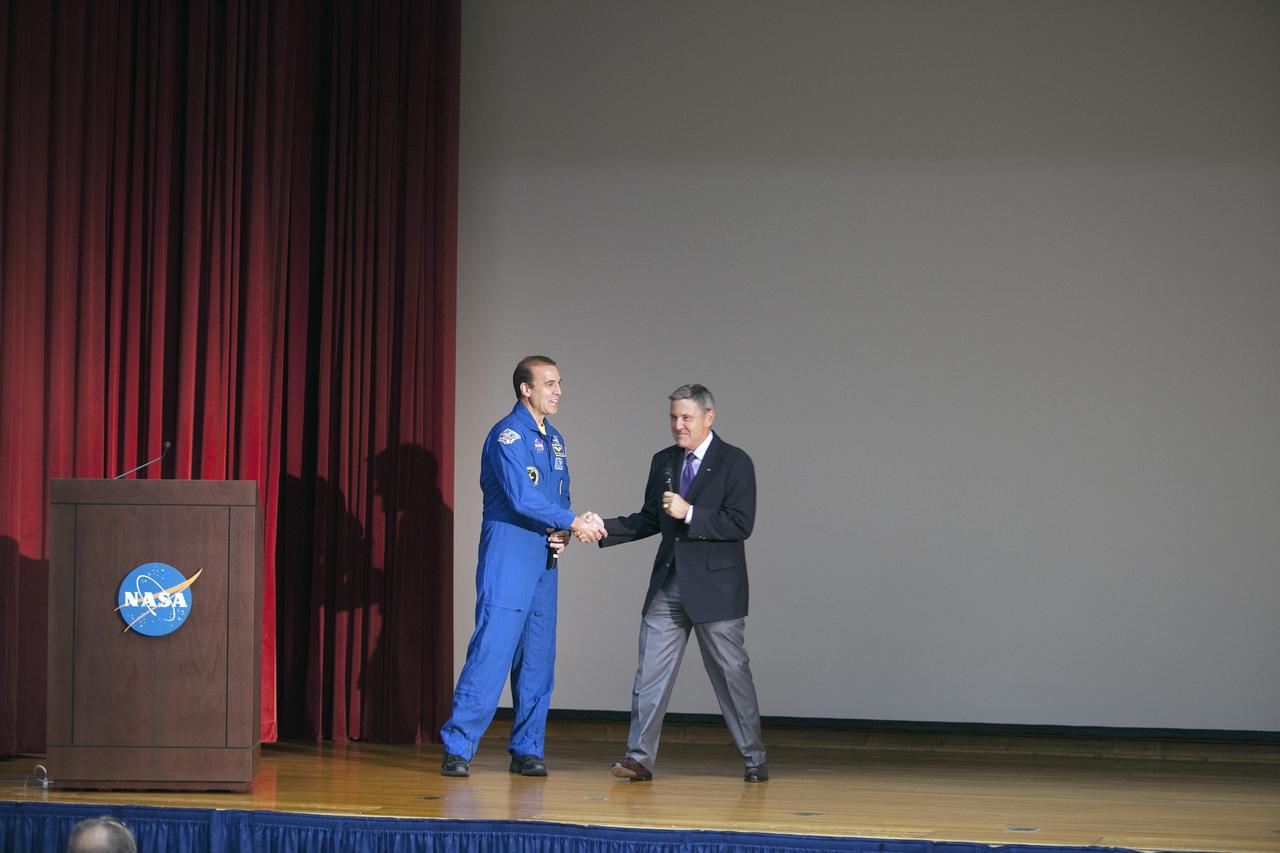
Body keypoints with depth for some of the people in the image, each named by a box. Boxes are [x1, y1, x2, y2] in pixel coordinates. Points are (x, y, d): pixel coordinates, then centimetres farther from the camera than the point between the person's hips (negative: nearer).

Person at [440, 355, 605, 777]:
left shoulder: (554, 440, 18)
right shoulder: (508, 435, -8)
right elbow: (522, 497, -18)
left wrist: (561, 534, 1)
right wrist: (573, 522, -15)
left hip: (543, 561, 8)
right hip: (508, 557, -8)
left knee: (538, 658, 7)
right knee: (492, 649, -12)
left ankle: (527, 750, 13)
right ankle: (458, 749, -8)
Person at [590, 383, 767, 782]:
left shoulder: (735, 462, -6)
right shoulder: (663, 462, 12)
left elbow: (741, 524, -14)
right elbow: (650, 520, 16)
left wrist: (690, 513, -22)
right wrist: (606, 529, 2)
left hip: (715, 585, -5)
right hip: (668, 583, 5)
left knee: (730, 670, 3)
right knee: (650, 670, -1)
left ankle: (754, 759, 14)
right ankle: (639, 758, 1)